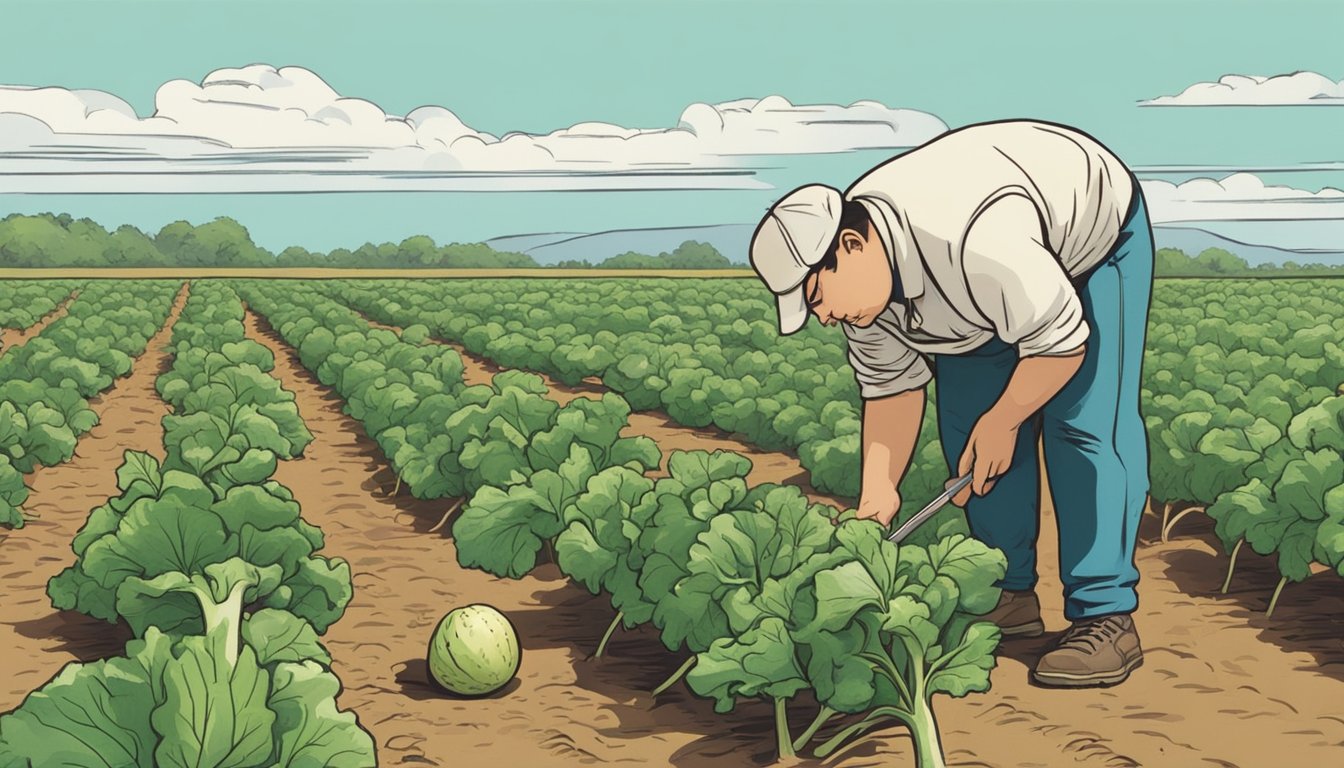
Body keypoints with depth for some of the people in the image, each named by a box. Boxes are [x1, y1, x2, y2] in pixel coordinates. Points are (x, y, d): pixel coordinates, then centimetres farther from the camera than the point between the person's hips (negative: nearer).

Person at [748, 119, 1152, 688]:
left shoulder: (975, 241, -44)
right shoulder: (857, 274, -18)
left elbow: (1063, 342, -33)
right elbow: (891, 389, -9)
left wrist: (1001, 423, -19)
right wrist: (877, 496, -17)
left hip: (1093, 230, -7)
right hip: (999, 280, 7)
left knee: (1086, 425, -16)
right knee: (965, 422, -1)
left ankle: (1107, 618, -13)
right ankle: (1009, 595, 8)